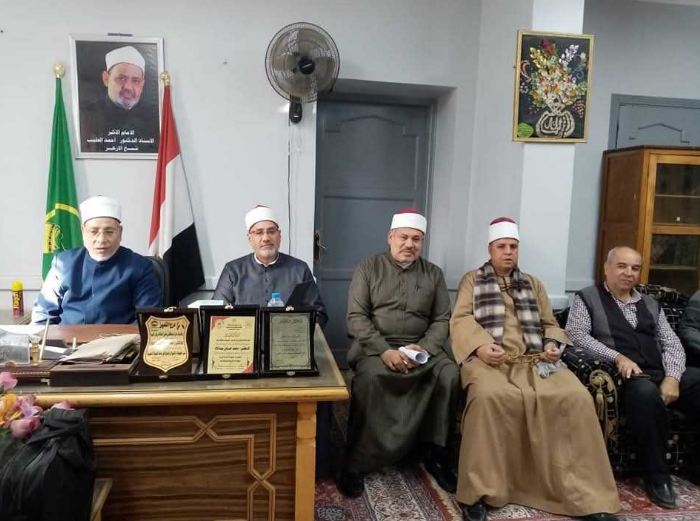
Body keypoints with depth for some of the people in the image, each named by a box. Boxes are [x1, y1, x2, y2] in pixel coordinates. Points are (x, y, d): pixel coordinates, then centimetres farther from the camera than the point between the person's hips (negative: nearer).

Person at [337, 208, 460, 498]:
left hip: (422, 348, 3)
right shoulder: (368, 268, 4)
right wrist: (384, 350, -18)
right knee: (369, 377, -34)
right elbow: (356, 317, -4)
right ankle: (355, 462, -19)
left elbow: (442, 320, 9)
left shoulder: (433, 274, 12)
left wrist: (424, 347, -12)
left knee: (449, 373, -25)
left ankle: (438, 456, -9)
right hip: (374, 346, -2)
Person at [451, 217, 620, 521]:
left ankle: (587, 496, -14)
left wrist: (553, 344, 0)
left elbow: (550, 324, 24)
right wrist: (481, 346, -16)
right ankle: (478, 492, -24)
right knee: (490, 397, -38)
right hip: (490, 359, -4)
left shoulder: (533, 284, 27)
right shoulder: (472, 280, 15)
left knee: (576, 397, -24)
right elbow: (461, 320, 3)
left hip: (534, 359, 4)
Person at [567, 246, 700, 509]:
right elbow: (576, 334, -6)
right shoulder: (587, 298, 7)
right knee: (646, 392, -37)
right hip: (624, 375, -5)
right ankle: (656, 475, -18)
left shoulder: (650, 304, 23)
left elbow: (672, 343, 14)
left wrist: (672, 377, -6)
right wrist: (617, 357, -17)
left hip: (663, 374, 6)